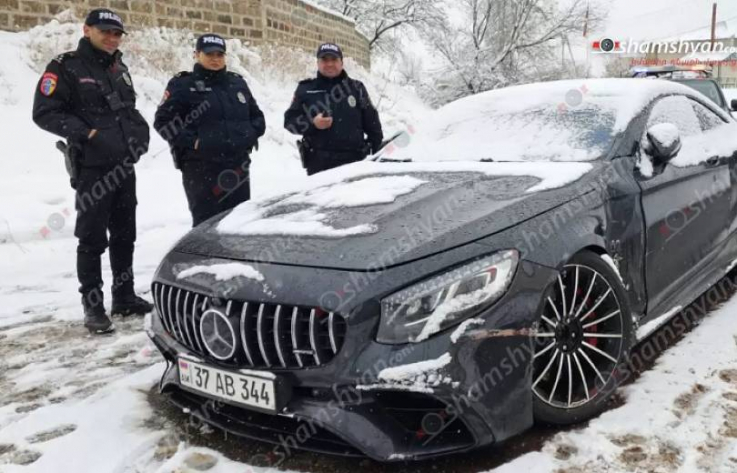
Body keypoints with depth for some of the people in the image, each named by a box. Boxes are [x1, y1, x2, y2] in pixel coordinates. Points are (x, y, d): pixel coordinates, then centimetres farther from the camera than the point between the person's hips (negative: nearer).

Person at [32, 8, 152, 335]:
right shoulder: (65, 67, -6)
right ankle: (93, 307, 5)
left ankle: (124, 297, 23)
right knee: (92, 239, -3)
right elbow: (44, 113, -11)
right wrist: (85, 133, -21)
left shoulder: (119, 69, 16)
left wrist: (140, 130, 7)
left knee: (124, 235, 12)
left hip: (124, 167, 7)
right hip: (91, 169, -7)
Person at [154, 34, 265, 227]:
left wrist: (250, 135, 2)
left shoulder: (237, 83, 16)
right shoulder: (182, 85, 0)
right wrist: (191, 142, -13)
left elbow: (257, 117, 22)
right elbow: (163, 121, -3)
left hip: (238, 167, 5)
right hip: (201, 169, -5)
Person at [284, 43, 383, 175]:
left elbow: (371, 122, 12)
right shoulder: (305, 89, 10)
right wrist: (312, 124, -11)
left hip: (354, 161, 1)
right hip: (318, 164, -1)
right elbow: (289, 120, 8)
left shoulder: (356, 88, 12)